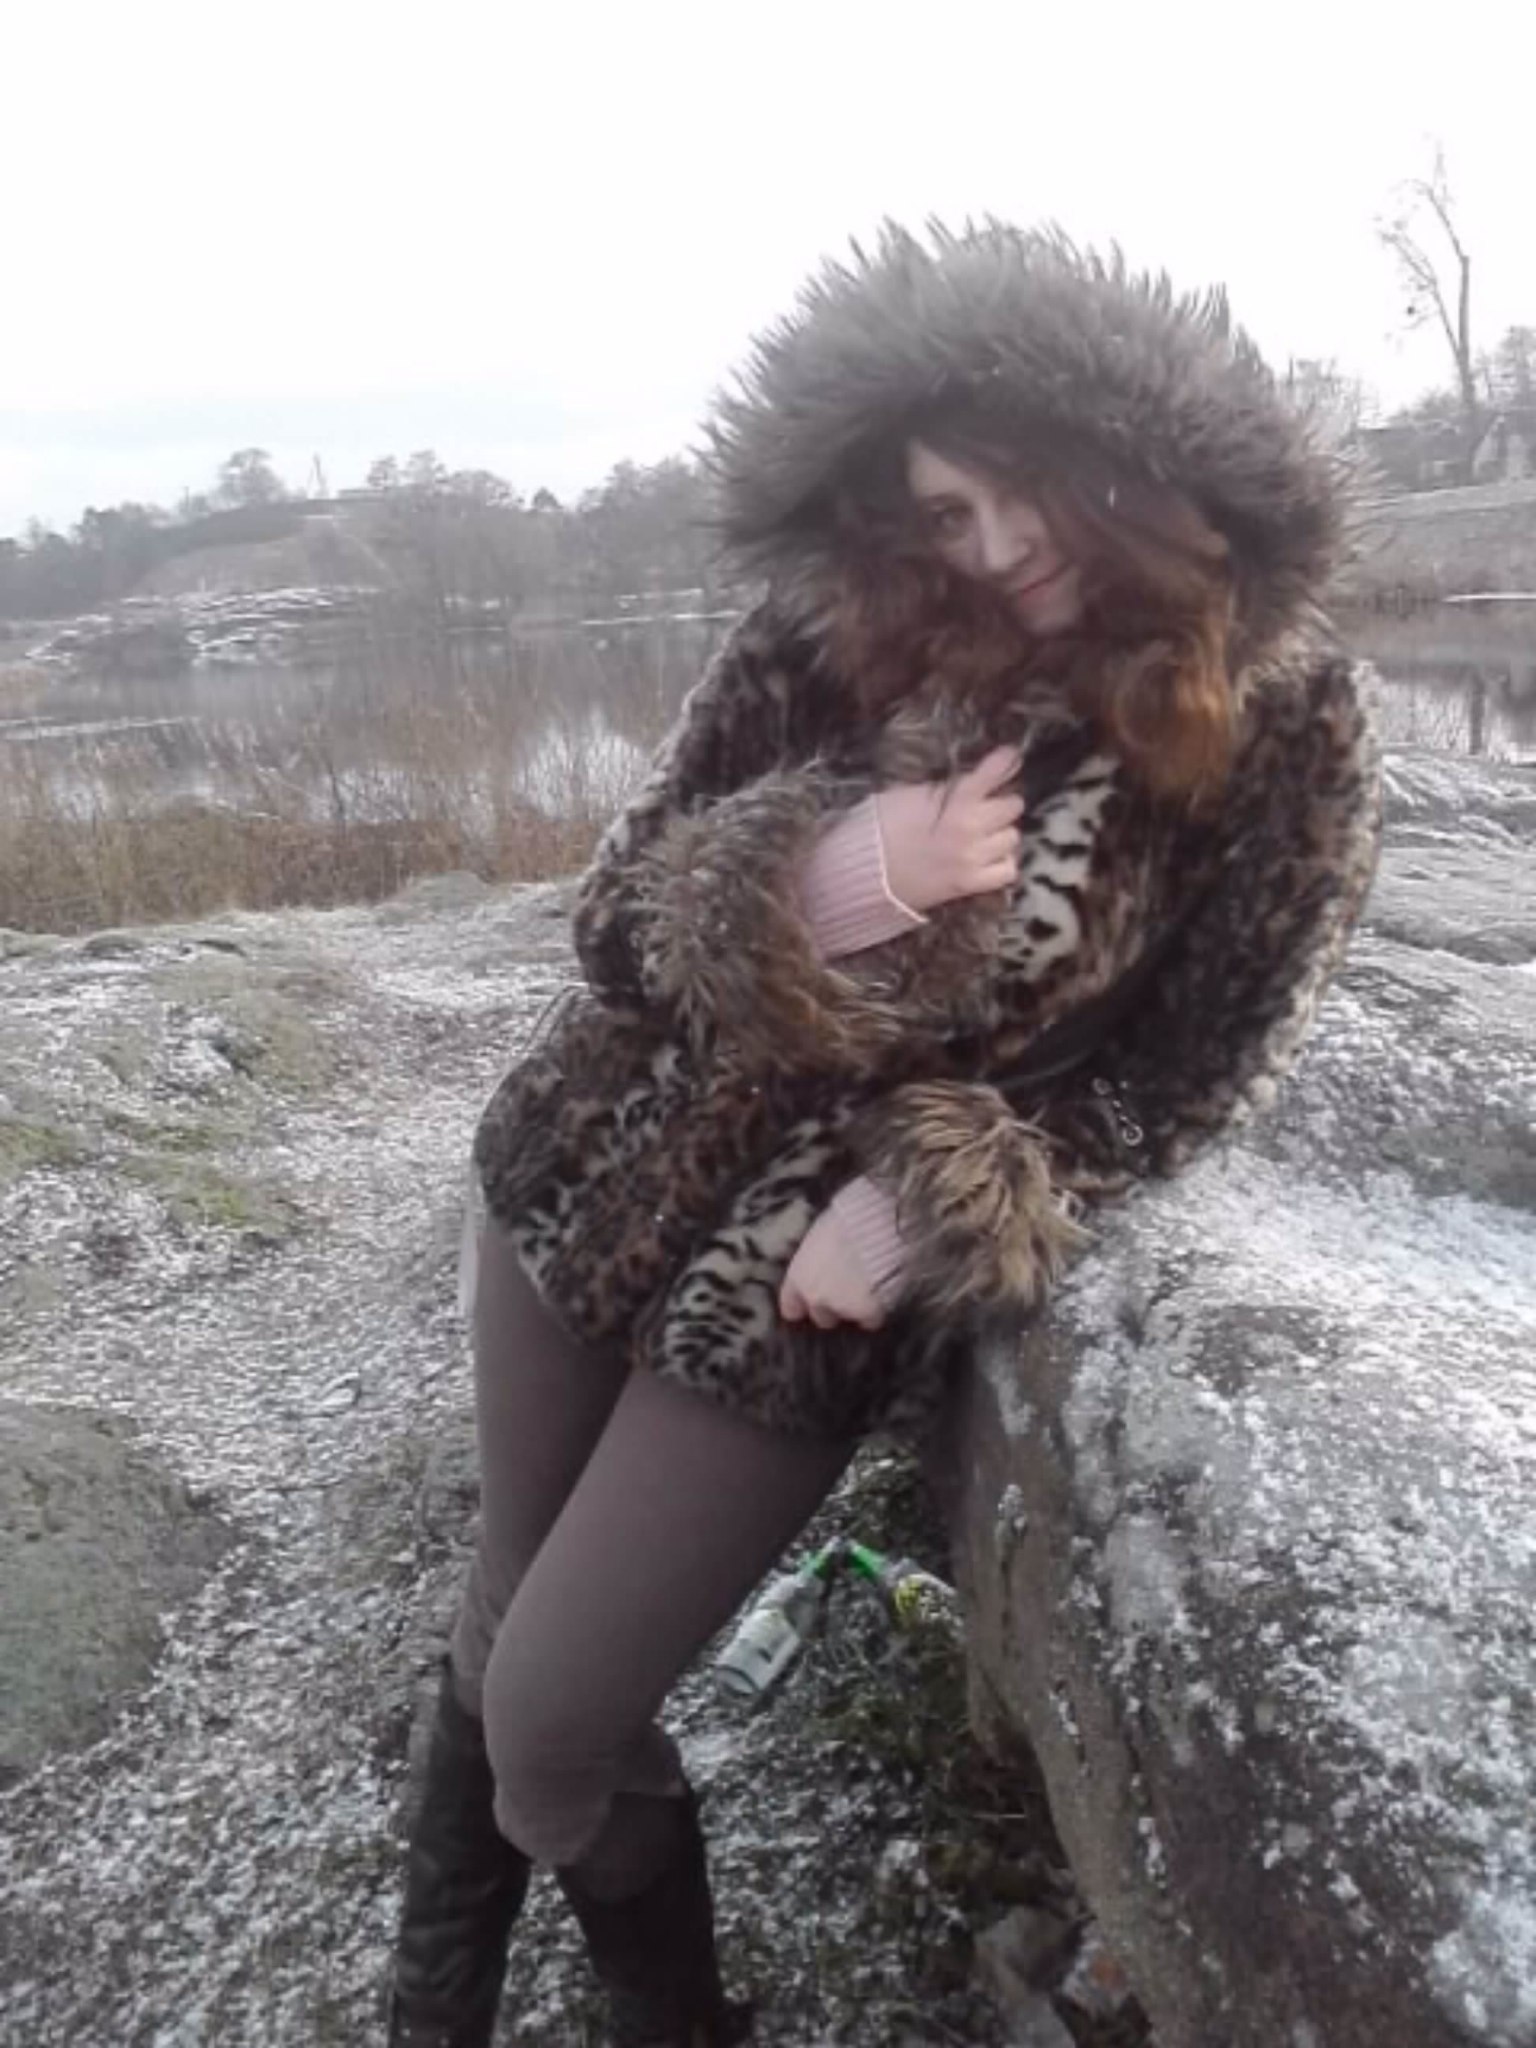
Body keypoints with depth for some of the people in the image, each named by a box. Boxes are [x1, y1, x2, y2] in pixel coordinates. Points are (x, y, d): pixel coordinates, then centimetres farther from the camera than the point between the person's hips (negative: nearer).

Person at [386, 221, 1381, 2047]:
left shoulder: (1279, 729, -12)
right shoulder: (832, 631, -8)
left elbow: (1189, 1068, -6)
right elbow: (616, 915, -5)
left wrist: (934, 1198, -17)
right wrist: (810, 887, -26)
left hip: (813, 1283, -3)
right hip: (591, 1175, 4)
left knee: (557, 1715, 2)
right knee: (501, 1613, 20)